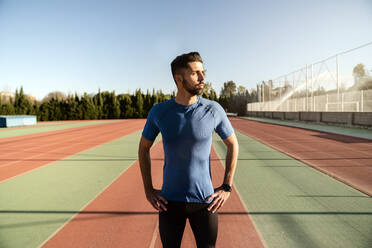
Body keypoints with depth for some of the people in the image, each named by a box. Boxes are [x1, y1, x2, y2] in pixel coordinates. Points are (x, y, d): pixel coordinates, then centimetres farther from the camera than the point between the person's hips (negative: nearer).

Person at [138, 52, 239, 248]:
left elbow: (233, 144, 4)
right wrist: (148, 190, 2)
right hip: (169, 202, 1)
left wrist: (227, 187, -1)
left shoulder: (213, 110, -9)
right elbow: (143, 148, 6)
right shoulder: (159, 112, -7)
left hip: (205, 201, 0)